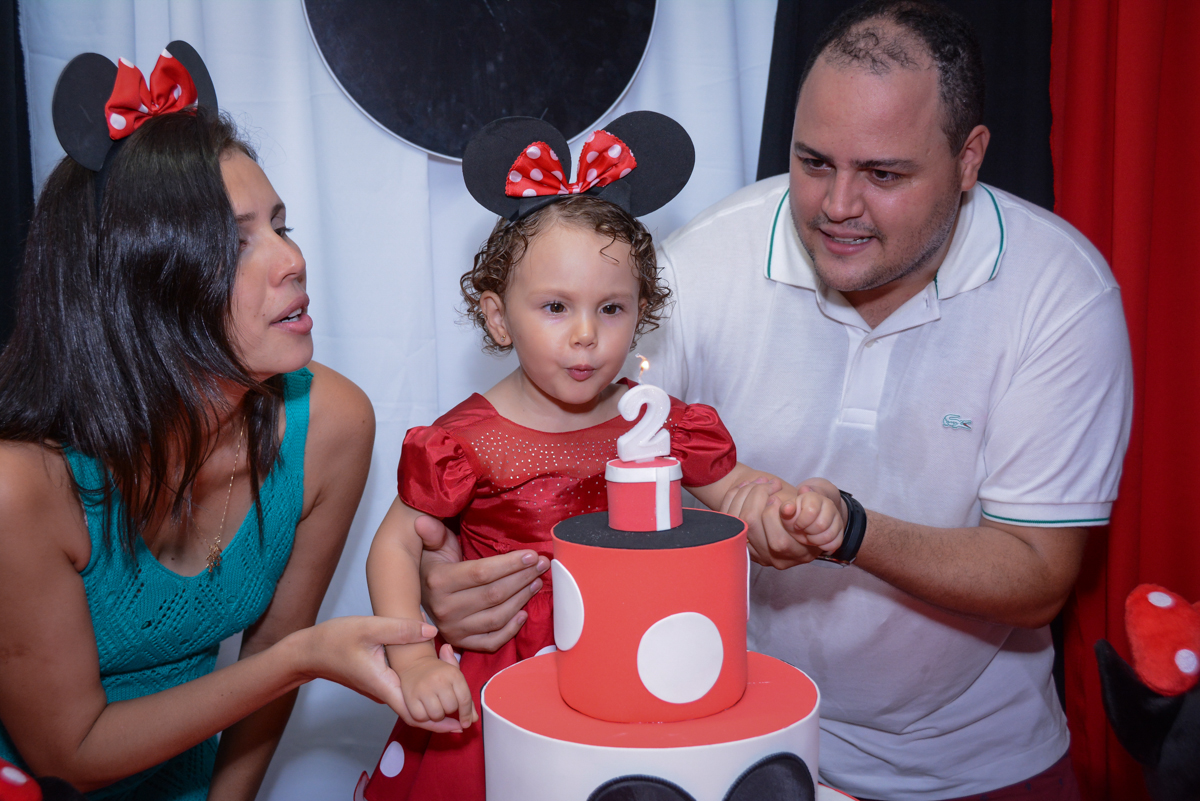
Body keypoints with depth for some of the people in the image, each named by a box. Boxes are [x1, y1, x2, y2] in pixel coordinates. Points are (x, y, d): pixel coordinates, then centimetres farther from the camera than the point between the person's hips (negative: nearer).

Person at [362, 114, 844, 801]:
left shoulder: (656, 421, -2)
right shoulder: (467, 440, -12)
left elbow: (738, 486, 11)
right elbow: (396, 544, -3)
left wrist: (802, 508, -11)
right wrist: (415, 664, -14)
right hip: (499, 687, -2)